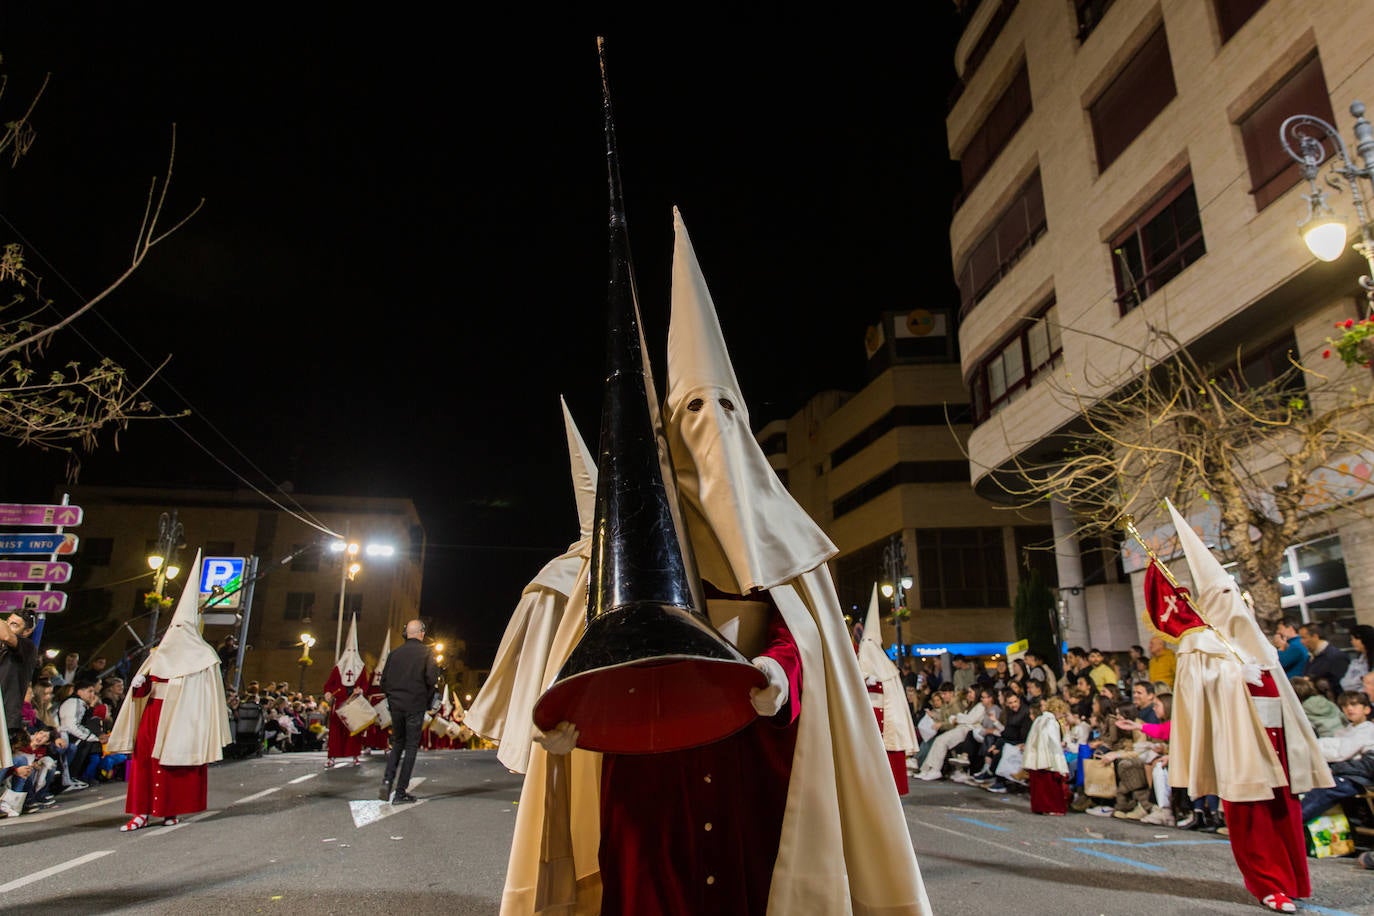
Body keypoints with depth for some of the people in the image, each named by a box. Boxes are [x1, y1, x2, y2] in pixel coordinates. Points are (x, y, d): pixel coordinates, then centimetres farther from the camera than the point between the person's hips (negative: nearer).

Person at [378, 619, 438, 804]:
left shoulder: (395, 653, 8)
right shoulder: (426, 653, -3)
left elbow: (384, 681, 8)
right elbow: (432, 679, -13)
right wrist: (428, 699, 3)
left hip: (395, 705, 4)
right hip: (415, 706, -4)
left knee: (397, 743, 19)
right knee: (411, 746, 3)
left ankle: (387, 780, 2)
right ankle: (401, 792, 2)